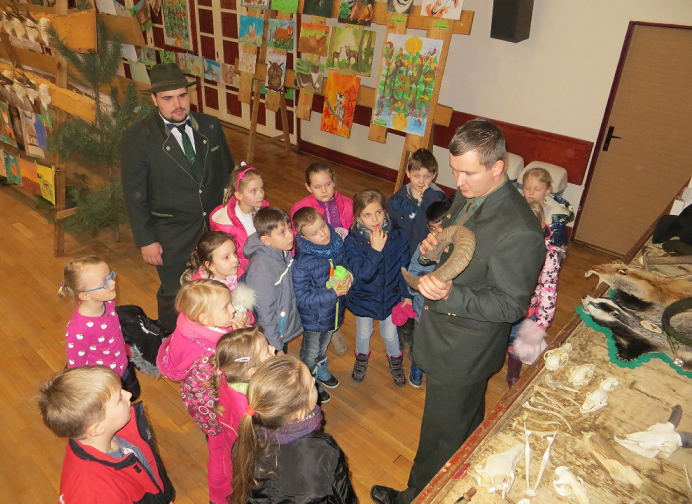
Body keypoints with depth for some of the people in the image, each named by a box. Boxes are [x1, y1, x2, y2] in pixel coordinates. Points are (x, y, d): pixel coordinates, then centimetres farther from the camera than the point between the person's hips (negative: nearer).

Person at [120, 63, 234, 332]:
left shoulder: (211, 126, -2)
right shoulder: (136, 138, -13)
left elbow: (227, 174, 6)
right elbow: (134, 195, -9)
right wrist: (146, 241, -10)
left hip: (216, 226, 3)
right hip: (172, 235, -3)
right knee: (174, 296, 15)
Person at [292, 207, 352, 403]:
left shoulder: (337, 243, -15)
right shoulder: (302, 263, -34)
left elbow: (346, 265, 4)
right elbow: (301, 298, -30)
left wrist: (348, 277, -17)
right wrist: (332, 294, -34)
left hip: (333, 312, 6)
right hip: (313, 318, -5)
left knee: (324, 345, 33)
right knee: (310, 353, 22)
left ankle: (321, 370, 62)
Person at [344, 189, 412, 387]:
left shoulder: (397, 235, -19)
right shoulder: (352, 242, -26)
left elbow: (404, 267, -7)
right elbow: (363, 275, -32)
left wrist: (407, 294, -2)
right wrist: (375, 250, -41)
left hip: (390, 296, 1)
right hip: (363, 298, -1)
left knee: (390, 334, 22)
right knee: (364, 333, 25)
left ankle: (395, 359, 53)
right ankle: (362, 356, 56)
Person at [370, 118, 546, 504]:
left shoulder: (518, 231, -32)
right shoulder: (468, 196, -4)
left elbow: (510, 305, -25)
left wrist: (450, 295, -38)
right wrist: (434, 245, -10)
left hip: (466, 351, -9)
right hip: (445, 331, 9)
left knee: (442, 435, 15)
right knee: (468, 418, 33)